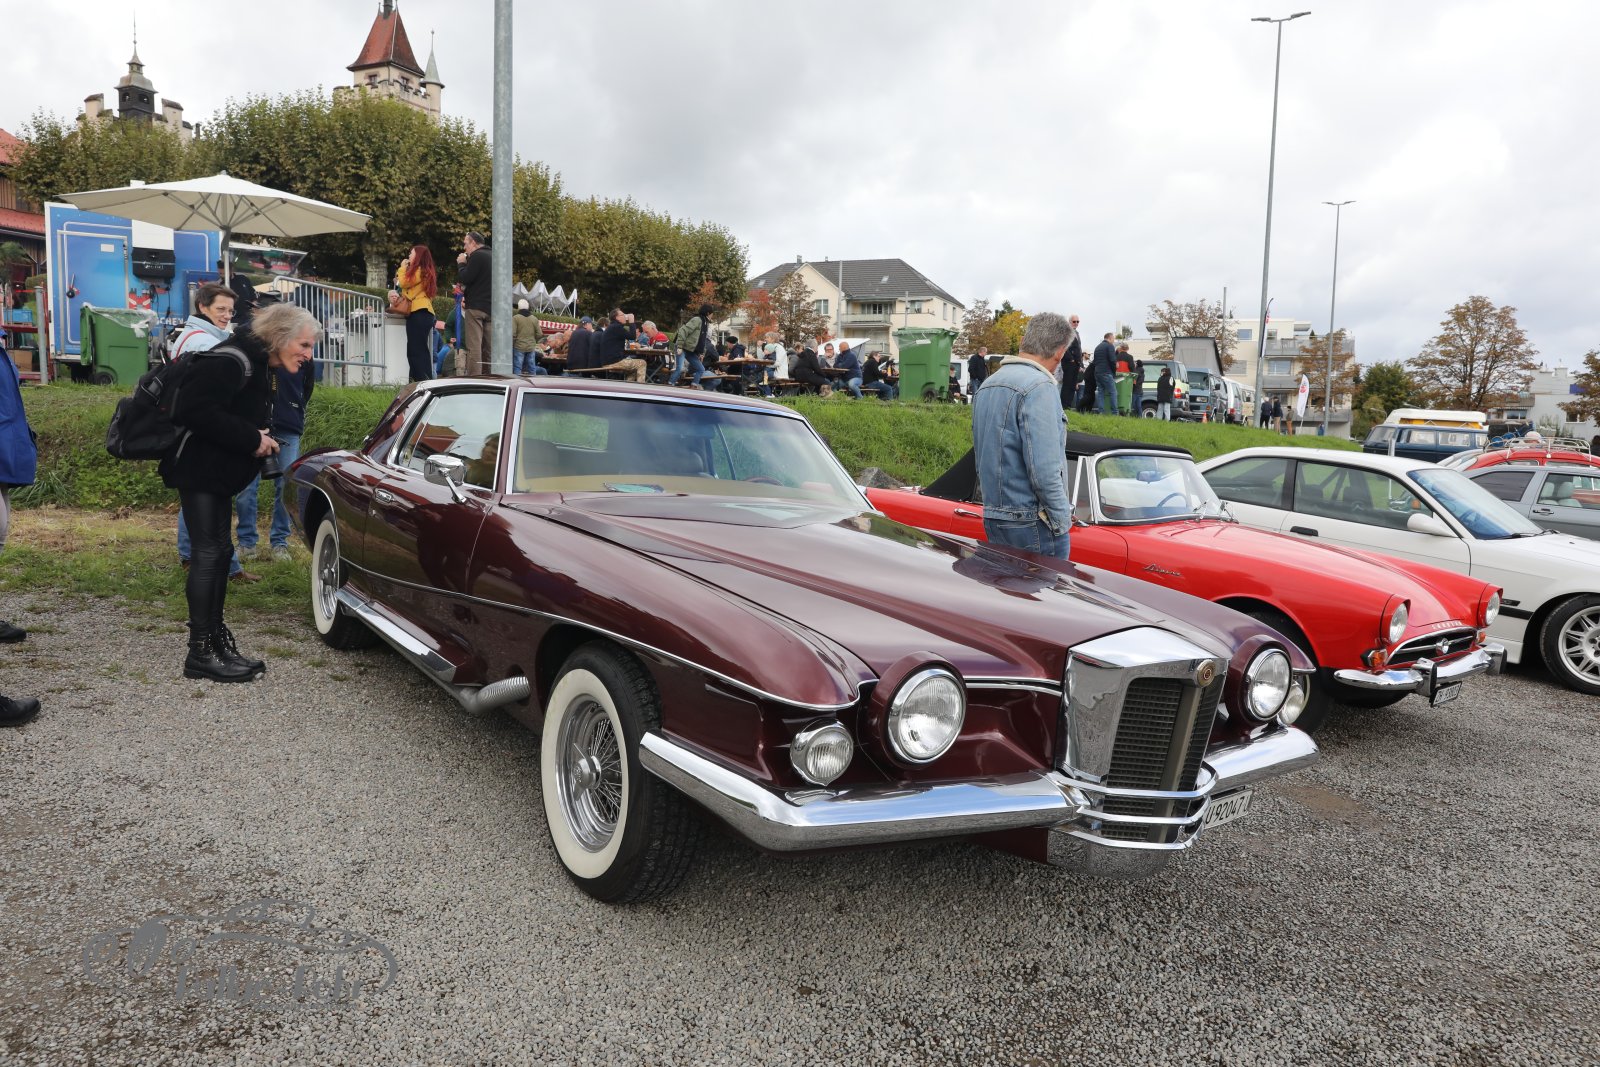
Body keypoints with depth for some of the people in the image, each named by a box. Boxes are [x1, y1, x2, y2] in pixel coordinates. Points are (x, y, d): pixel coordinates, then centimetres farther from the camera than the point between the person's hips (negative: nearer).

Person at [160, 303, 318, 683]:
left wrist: (261, 439, 3)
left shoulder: (258, 366, 13)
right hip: (198, 470, -10)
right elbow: (194, 410, -28)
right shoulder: (232, 363, -20)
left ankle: (217, 642, 21)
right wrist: (252, 440, -23)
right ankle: (200, 654, -1)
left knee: (218, 552, 12)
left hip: (218, 473, 10)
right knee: (208, 553, -8)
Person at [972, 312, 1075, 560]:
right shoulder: (1039, 387, -15)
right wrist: (1062, 521, -12)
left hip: (992, 519, 9)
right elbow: (1044, 469, -20)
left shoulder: (987, 385, 13)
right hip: (1031, 522, -9)